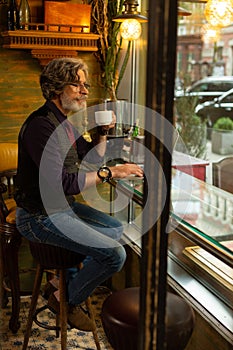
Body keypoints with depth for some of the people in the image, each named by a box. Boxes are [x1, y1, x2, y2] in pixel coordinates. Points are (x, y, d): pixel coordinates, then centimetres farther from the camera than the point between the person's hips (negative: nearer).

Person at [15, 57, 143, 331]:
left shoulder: (64, 123, 9)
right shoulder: (41, 125, -23)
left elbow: (92, 158, 18)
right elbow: (62, 183, -30)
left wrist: (103, 132, 2)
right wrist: (109, 173, -26)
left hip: (64, 206, 10)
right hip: (41, 216, -10)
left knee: (116, 229, 23)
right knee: (114, 254, -17)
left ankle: (71, 279, 27)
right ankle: (66, 300, 6)